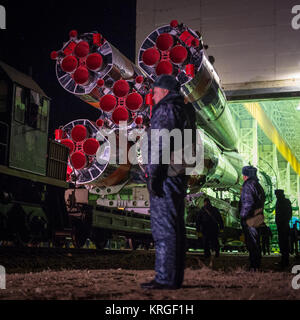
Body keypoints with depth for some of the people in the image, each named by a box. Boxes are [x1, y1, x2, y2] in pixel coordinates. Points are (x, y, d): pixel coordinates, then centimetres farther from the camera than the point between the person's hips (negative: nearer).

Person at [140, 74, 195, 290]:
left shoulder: (166, 109, -8)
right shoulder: (184, 111, 21)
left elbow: (160, 144, -18)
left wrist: (153, 174, -19)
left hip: (166, 175, -10)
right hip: (180, 175, 10)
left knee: (163, 227, -9)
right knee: (176, 227, 9)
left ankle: (165, 278, -8)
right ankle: (176, 277, 14)